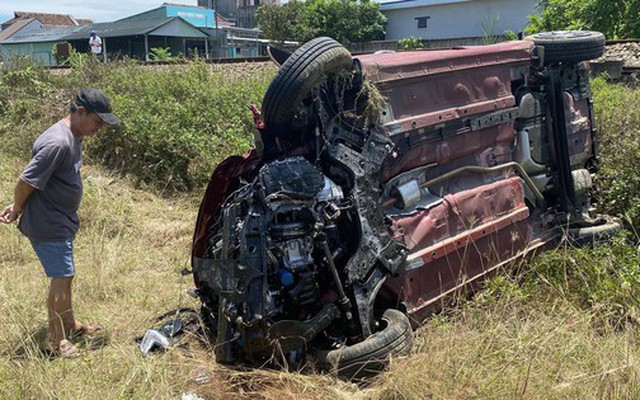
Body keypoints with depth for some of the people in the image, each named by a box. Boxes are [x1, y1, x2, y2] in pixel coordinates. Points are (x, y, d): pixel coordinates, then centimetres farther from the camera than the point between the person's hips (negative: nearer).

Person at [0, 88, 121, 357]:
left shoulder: (74, 138, 5)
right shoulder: (57, 143, -28)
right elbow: (26, 182, -25)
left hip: (62, 221, 10)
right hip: (48, 224, -10)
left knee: (64, 275, 20)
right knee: (62, 277, -3)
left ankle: (69, 324, 36)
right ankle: (55, 341, 10)